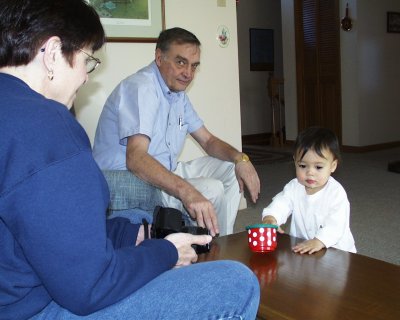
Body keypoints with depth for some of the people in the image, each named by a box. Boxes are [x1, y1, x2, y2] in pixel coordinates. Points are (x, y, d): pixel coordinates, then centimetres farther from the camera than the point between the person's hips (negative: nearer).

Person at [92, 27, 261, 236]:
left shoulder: (178, 93, 11)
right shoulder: (140, 88, -21)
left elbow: (208, 140, 15)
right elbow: (135, 158, -35)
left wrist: (240, 159, -6)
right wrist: (186, 191, -49)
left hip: (163, 174, 10)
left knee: (231, 168, 7)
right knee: (211, 189, -25)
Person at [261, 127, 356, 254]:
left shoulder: (336, 192, -13)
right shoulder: (294, 187, 1)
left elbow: (336, 224, -23)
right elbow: (281, 203, -11)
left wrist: (319, 241, -40)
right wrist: (270, 217, -34)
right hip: (300, 248, 2)